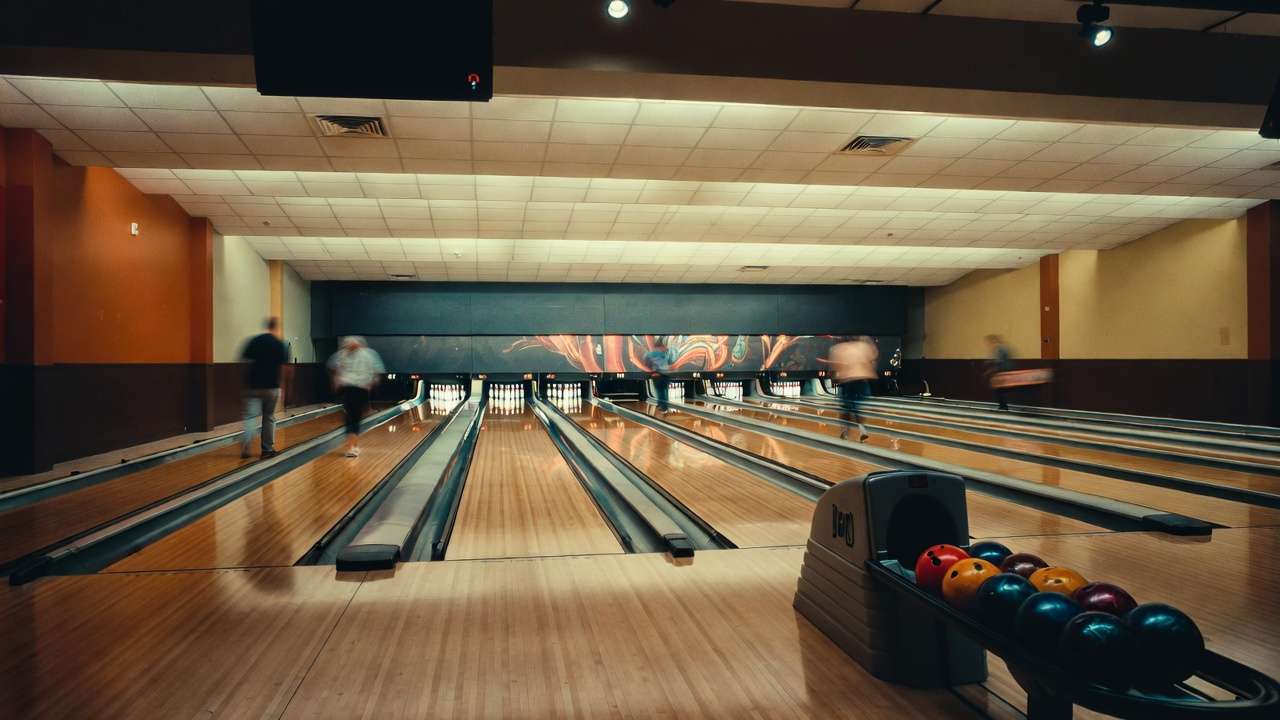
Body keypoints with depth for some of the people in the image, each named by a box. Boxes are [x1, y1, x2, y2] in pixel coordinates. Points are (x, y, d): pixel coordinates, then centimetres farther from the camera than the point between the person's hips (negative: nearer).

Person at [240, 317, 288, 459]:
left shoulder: (254, 341, 2)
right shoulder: (279, 345, -5)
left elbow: (244, 359, 0)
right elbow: (284, 366, -6)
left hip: (253, 385, 1)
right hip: (271, 386, -1)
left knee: (249, 416, 1)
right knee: (269, 418, 10)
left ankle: (245, 447, -16)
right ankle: (267, 449, 14)